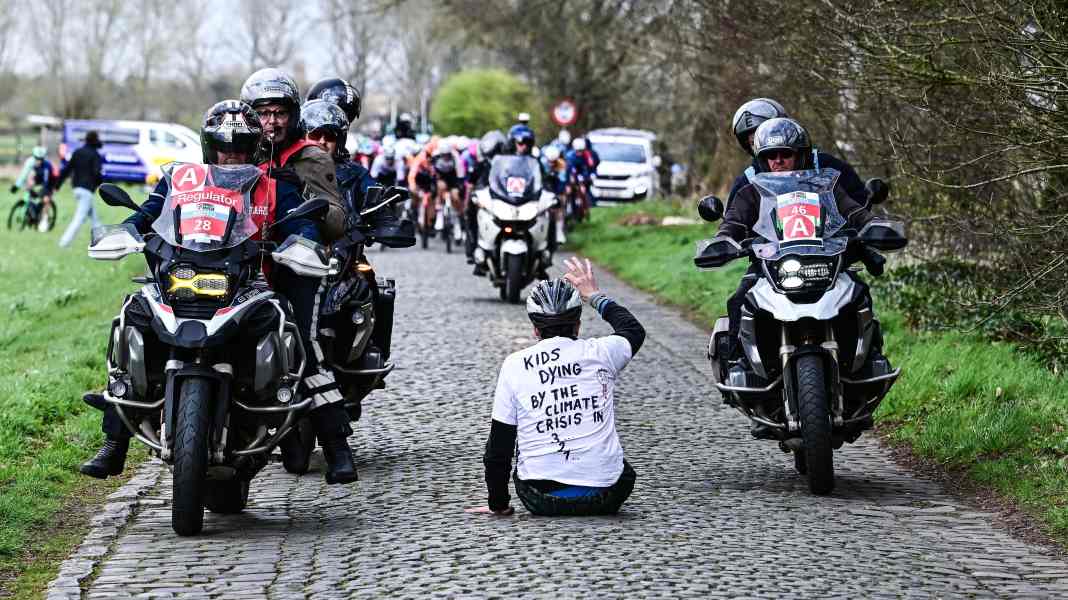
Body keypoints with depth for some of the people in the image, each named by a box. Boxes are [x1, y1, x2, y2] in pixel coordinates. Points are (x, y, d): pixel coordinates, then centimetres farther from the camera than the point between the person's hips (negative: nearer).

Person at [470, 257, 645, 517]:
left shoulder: (514, 365, -2)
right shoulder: (599, 353, -1)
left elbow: (499, 446, 2)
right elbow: (634, 330, 24)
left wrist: (498, 504, 14)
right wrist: (595, 296, 34)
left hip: (541, 499, -1)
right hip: (603, 496, 1)